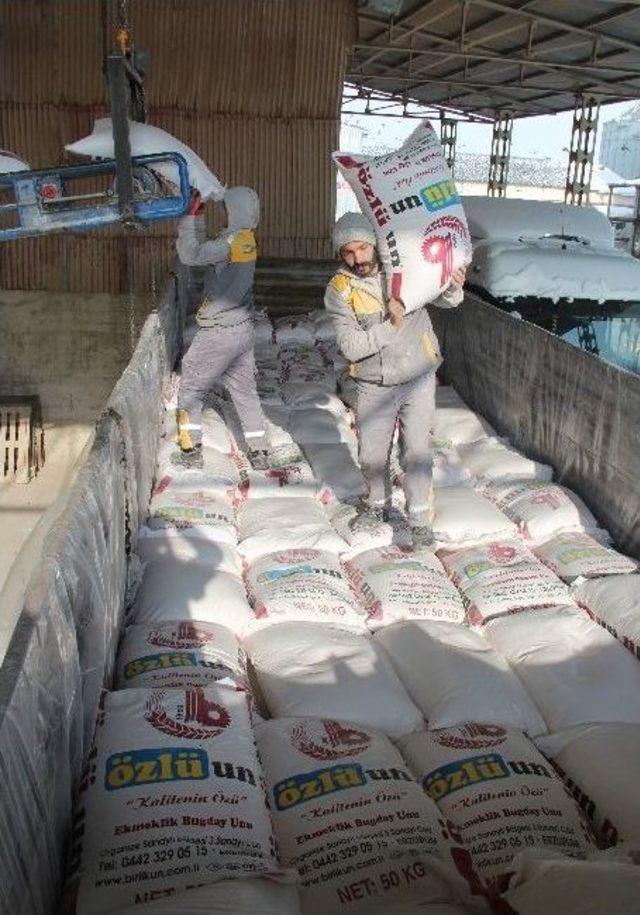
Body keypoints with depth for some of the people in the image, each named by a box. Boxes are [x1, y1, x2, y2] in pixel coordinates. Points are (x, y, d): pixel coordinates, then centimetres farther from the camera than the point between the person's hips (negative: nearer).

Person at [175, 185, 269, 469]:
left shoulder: (231, 241, -20)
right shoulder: (247, 239, 6)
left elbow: (191, 255, -26)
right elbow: (206, 249, 10)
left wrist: (191, 217, -17)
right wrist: (194, 220, 4)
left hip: (218, 333, -8)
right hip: (244, 330, 8)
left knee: (191, 387, 9)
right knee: (245, 391, 14)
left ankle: (191, 447, 14)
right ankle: (259, 453, 16)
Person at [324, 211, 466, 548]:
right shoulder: (340, 290, -9)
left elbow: (441, 299, 7)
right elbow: (350, 346, -18)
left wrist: (453, 288, -16)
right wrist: (391, 327, -28)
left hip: (418, 380, -1)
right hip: (373, 387, 1)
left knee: (416, 451, -1)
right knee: (371, 454, 12)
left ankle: (420, 517, 16)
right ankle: (377, 503, 39)